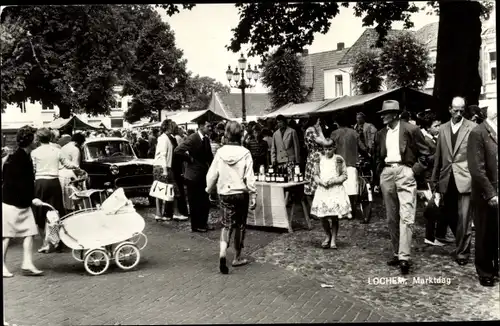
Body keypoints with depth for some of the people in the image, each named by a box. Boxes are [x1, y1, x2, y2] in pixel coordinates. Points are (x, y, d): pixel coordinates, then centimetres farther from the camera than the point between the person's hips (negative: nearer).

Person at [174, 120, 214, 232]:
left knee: (205, 201, 12)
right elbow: (178, 151, -25)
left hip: (203, 174, 7)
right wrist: (190, 159, -15)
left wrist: (210, 165, 8)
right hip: (194, 175, -7)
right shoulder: (193, 138, -16)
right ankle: (196, 226, 15)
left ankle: (203, 223, 25)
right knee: (195, 202, 4)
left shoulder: (206, 139, 8)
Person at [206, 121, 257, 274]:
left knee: (226, 225, 9)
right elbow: (250, 178, -12)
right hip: (241, 194, -1)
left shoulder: (220, 152, -6)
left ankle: (222, 253, -14)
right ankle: (237, 258, 24)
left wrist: (209, 189, 17)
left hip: (224, 194, 2)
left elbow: (212, 174, 1)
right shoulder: (245, 153, -12)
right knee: (240, 226, 13)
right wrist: (253, 196, -5)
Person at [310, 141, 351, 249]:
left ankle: (334, 239, 10)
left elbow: (344, 175, 2)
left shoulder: (339, 159, 3)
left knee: (334, 217, -4)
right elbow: (315, 175, 12)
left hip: (336, 189, -2)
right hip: (322, 189, 2)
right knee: (322, 217, -2)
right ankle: (328, 236, 22)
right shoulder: (319, 159, 10)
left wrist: (333, 181, -12)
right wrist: (321, 181, -7)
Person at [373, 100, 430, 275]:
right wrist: (378, 176, 14)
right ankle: (396, 253, 20)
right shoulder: (380, 134, 13)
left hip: (404, 172, -5)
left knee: (406, 217, -12)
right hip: (386, 174, 6)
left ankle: (404, 257, -13)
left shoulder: (411, 129, -3)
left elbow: (424, 152, 0)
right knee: (391, 218, 10)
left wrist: (415, 170, -7)